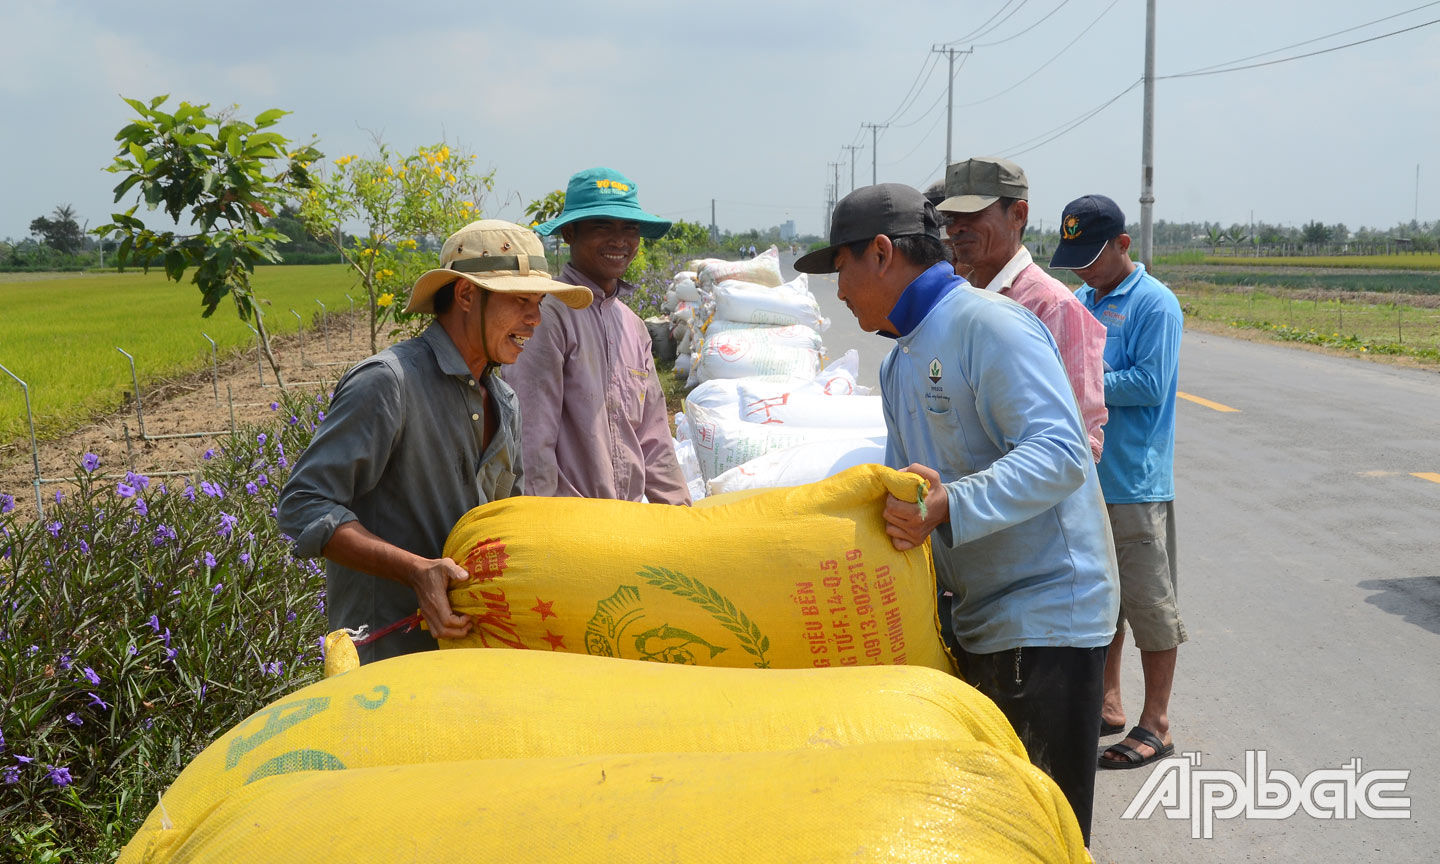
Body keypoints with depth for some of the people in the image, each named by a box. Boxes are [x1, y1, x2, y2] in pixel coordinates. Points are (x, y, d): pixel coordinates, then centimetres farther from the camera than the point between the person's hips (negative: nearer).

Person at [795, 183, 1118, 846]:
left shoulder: (990, 325, -15)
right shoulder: (900, 361, 17)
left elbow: (1059, 454, -26)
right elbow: (903, 484, 23)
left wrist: (948, 506, -35)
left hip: (1046, 614, -9)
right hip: (976, 618, 10)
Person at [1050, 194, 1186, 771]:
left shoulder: (1154, 305, -11)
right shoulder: (1080, 300, 13)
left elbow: (1150, 384, -19)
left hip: (1135, 484, -8)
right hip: (1085, 479, 8)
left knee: (1149, 603, 0)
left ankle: (1155, 724, 8)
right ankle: (1107, 705, 28)